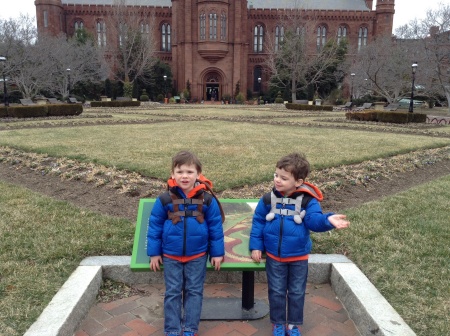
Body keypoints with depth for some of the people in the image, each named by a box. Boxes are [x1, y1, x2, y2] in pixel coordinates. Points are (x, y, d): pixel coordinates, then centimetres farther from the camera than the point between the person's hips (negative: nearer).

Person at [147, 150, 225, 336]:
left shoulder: (207, 200, -11)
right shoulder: (165, 199, -12)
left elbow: (216, 227, -3)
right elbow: (154, 226, -3)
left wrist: (217, 253, -1)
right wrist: (154, 253, -1)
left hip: (197, 256, 0)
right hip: (171, 256, 0)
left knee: (194, 292, 11)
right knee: (173, 292, 10)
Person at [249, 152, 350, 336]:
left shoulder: (308, 200, -14)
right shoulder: (268, 199, -9)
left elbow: (314, 220, -24)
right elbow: (258, 222, -1)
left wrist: (328, 220, -46)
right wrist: (256, 246, -4)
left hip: (298, 257, -1)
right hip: (274, 256, 1)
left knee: (296, 292, 15)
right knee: (276, 291, 15)